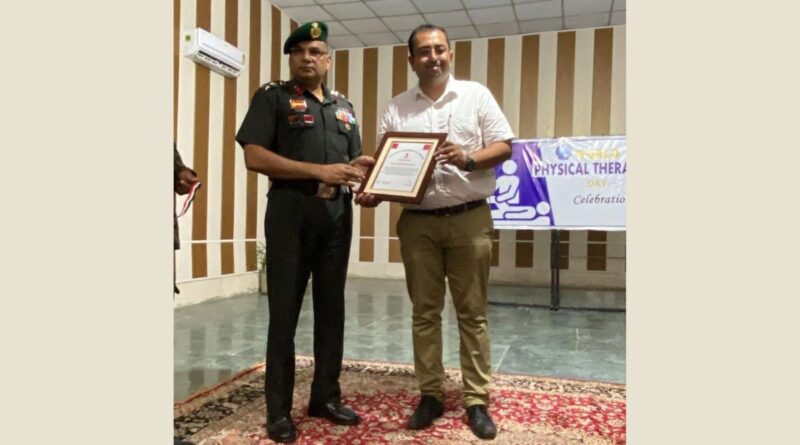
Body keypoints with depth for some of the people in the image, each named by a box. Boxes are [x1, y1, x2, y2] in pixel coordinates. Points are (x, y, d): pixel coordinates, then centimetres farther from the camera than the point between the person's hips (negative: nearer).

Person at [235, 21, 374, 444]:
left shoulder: (344, 107, 19)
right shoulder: (272, 97, 3)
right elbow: (255, 156, -9)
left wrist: (361, 172, -3)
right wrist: (319, 171, -16)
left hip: (338, 214, 5)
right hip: (291, 211, -5)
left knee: (331, 308, 10)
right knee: (284, 311, 0)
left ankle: (326, 396, 23)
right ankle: (279, 410, 11)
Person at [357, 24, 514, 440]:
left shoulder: (476, 94, 6)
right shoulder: (397, 107, 10)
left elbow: (504, 146, 1)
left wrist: (469, 159, -18)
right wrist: (372, 191, -13)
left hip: (469, 218, -2)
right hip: (418, 222, 2)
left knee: (472, 312, 3)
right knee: (424, 311, 7)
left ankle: (477, 400, 13)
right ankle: (431, 394, 19)